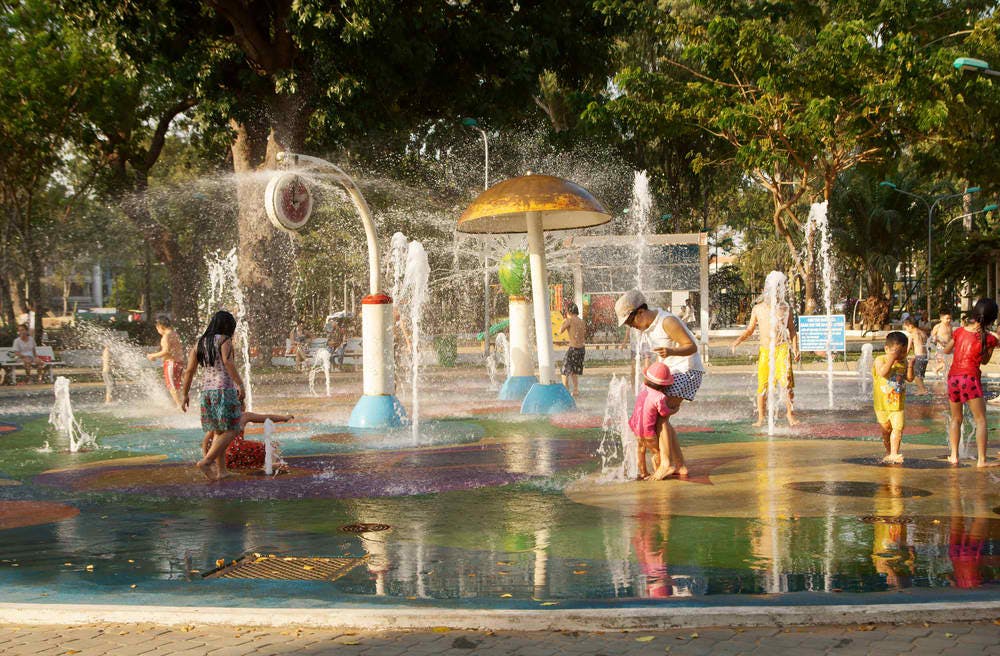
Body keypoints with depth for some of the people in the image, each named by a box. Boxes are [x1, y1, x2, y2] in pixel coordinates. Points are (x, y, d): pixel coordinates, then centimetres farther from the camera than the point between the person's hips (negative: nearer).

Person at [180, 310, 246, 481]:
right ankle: (206, 462, -16)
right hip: (225, 391, -7)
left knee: (218, 432, 16)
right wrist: (241, 384, -23)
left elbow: (189, 370, 7)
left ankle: (221, 470, 13)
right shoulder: (224, 340, -6)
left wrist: (185, 395, 13)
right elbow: (227, 361, -24)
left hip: (207, 392, 7)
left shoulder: (200, 343, 12)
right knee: (231, 431, -2)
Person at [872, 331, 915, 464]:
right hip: (882, 403, -2)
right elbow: (882, 373, -27)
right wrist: (892, 359, -31)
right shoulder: (880, 360, -9)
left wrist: (910, 366, -14)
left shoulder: (903, 362, 3)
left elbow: (910, 379, 2)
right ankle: (888, 452, 30)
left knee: (898, 428, -12)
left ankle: (894, 454, -8)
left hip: (898, 403, 2)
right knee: (886, 429, 12)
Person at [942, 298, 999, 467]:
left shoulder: (960, 331, 5)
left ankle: (954, 456, 15)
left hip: (953, 377, 5)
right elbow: (985, 361, 9)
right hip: (971, 378, -5)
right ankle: (981, 460, -6)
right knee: (981, 420, 0)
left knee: (956, 418, 17)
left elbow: (946, 350, 19)